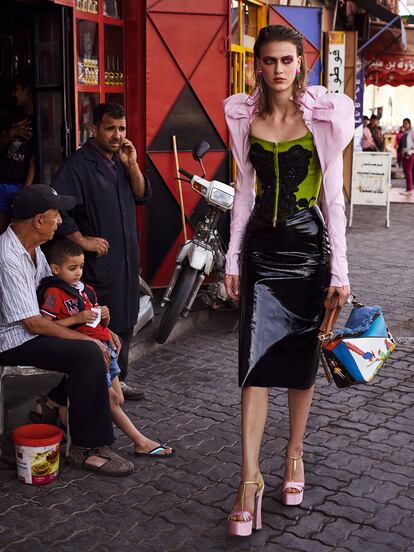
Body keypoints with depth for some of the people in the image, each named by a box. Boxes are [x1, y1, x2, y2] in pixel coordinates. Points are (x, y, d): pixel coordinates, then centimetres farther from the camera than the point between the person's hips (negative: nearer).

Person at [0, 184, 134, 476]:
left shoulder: (32, 247, 7)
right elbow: (33, 323, -25)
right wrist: (86, 339, -19)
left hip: (29, 328, 10)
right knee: (89, 353, -26)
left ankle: (60, 400, 23)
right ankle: (87, 448, -18)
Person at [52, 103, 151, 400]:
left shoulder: (121, 160, 12)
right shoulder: (79, 164, -13)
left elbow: (142, 196, 8)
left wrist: (132, 165, -6)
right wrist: (82, 240, -18)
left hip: (127, 258, 8)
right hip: (99, 261, -8)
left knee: (126, 323, 16)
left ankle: (118, 380, 29)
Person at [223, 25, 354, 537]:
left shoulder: (323, 116, -4)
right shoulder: (244, 117, 4)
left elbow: (333, 197, -4)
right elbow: (245, 190, 10)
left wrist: (340, 270, -7)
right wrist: (233, 258, 7)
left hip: (308, 246, -2)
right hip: (261, 246, 2)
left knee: (302, 359, 9)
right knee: (255, 361, -3)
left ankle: (295, 454, 29)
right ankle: (250, 477, 3)